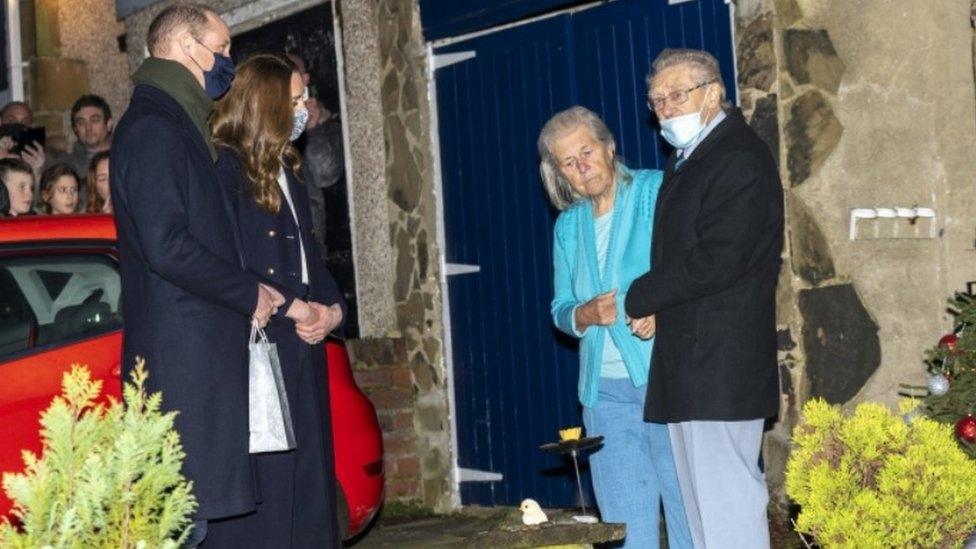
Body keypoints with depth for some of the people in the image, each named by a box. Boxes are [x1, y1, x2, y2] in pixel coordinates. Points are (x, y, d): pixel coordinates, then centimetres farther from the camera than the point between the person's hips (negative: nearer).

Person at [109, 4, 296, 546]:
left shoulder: (178, 126, 21)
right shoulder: (153, 129, -11)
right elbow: (164, 245, -20)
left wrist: (250, 289, 10)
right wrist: (249, 294, -10)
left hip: (203, 350, 10)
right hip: (182, 360, -10)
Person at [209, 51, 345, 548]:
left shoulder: (287, 175, 19)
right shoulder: (223, 168, -9)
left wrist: (332, 308, 4)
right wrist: (291, 307, -14)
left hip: (300, 354, 9)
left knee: (306, 488, 10)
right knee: (258, 494, -7)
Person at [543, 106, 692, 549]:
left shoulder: (657, 191, -1)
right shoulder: (568, 226, 15)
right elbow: (560, 309, 17)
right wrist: (586, 314, -6)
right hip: (604, 388, 5)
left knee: (687, 506, -4)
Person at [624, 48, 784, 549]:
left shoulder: (739, 159, -12)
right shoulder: (688, 160, 20)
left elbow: (717, 262, -21)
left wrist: (637, 299, -10)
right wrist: (649, 304, 4)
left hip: (721, 366, -10)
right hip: (689, 367, 10)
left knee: (725, 495, -8)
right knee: (699, 496, 13)